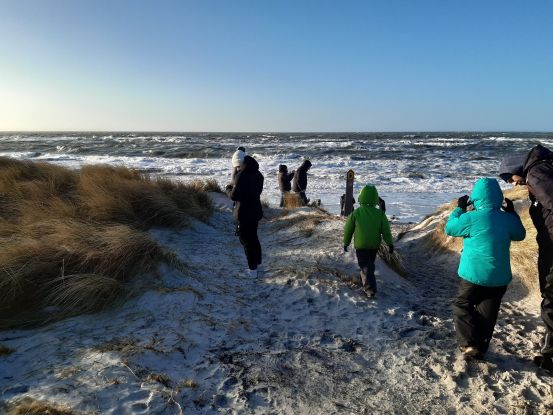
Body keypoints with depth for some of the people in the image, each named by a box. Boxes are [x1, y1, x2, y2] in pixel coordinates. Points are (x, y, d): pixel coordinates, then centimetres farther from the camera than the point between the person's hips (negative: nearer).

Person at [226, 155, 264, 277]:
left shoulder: (242, 176, -20)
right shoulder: (258, 175, 4)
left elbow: (234, 196, -20)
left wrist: (228, 189, 2)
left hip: (244, 213, -7)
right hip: (255, 211, 8)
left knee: (246, 240, 4)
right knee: (253, 237, 23)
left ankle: (252, 269, 8)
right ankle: (257, 263, 34)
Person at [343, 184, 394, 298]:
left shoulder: (356, 213, -6)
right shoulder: (380, 213, -2)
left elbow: (348, 229, 1)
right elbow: (386, 230, -2)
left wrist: (346, 243, 13)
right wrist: (390, 243, 7)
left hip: (360, 245, -3)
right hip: (375, 245, 3)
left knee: (365, 266, 0)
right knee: (370, 264, 21)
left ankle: (370, 288, -12)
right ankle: (365, 283, 37)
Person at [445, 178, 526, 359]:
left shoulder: (471, 218, -17)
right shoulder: (508, 219, -4)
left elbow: (449, 228, -2)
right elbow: (520, 235, 16)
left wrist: (459, 208, 7)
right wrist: (512, 213, 21)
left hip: (473, 275, -4)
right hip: (499, 278, 4)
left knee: (461, 306, 14)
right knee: (487, 313, 15)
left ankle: (469, 344, 2)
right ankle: (481, 348, 25)